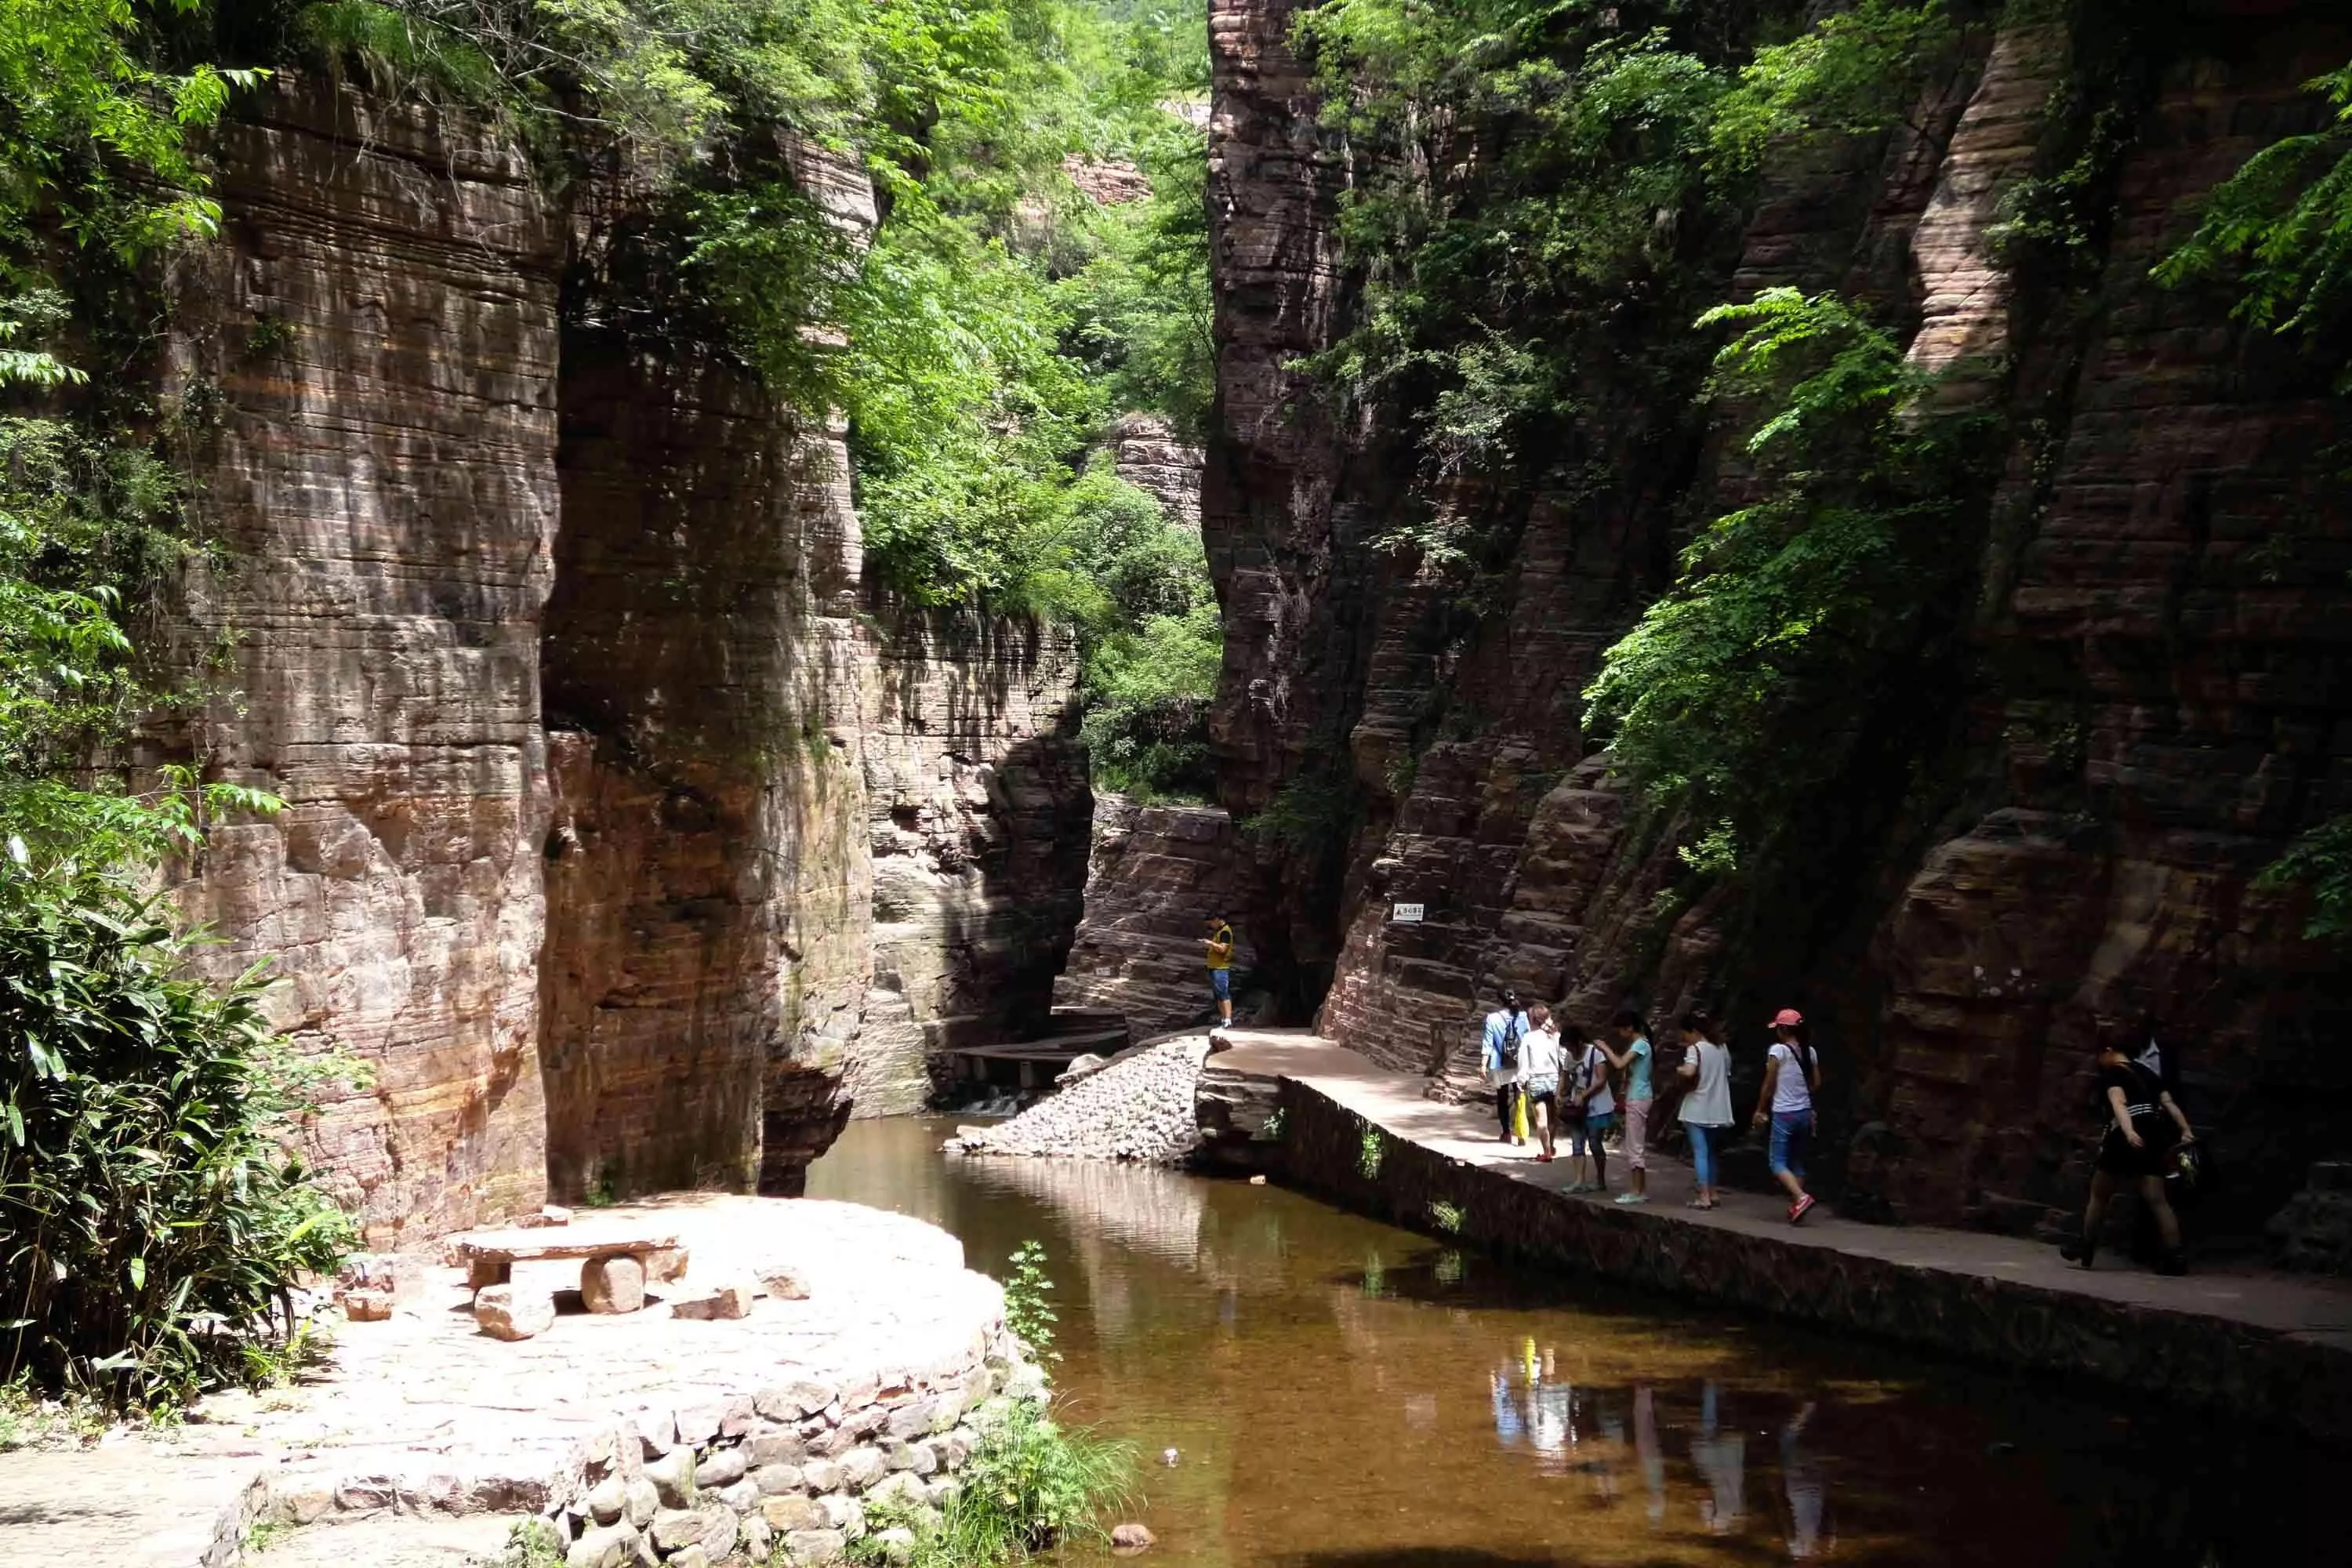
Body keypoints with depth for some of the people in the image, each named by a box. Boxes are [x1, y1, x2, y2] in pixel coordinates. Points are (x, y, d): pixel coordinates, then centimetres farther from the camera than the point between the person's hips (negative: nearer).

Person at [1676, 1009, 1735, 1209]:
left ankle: (1704, 1197, -11)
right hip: (1717, 1110, 7)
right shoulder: (1722, 1049, 9)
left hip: (1698, 1110, -7)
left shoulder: (1695, 1049, -12)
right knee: (1710, 1152, 18)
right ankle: (1712, 1194, 20)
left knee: (1700, 1153, -6)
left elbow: (1689, 1072, -28)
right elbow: (1727, 1075, 17)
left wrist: (1679, 1069, -8)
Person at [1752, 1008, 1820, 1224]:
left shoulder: (1778, 1050, -11)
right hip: (1805, 1113, 6)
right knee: (1797, 1162, 14)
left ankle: (1801, 1197, -21)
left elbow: (1769, 1084, -8)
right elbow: (1816, 1083, 10)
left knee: (1777, 1161, -2)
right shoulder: (1810, 1051, 5)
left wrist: (1760, 1110, 3)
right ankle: (1795, 1207, 14)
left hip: (1784, 1114, -6)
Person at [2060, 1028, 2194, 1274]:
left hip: (2127, 1138, -6)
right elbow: (2169, 1102, 9)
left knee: (2099, 1194, 11)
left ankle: (2085, 1250, 19)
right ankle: (2175, 1256, -14)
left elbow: (2119, 1102, -19)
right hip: (2152, 1136, 6)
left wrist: (2129, 1132, -35)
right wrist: (2186, 1130, -1)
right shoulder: (2146, 1073, 21)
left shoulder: (2111, 1073, 0)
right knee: (2157, 1200, 0)